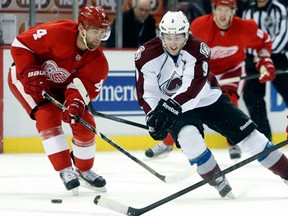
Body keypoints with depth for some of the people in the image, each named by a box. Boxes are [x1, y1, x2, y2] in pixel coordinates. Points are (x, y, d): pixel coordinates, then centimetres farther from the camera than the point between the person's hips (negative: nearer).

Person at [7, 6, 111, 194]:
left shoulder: (98, 61, -18)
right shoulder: (56, 32, -33)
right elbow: (20, 45, -26)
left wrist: (75, 102, -46)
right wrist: (32, 75, -33)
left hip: (60, 86, 5)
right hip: (24, 75, -5)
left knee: (84, 123, -5)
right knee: (48, 115, -26)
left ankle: (84, 170, 19)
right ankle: (65, 170, -19)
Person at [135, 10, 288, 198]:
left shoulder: (198, 49, -22)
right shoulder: (147, 56, -18)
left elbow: (193, 88, -32)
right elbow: (146, 92, -16)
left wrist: (171, 106, -46)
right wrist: (153, 116, -33)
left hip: (207, 99, 1)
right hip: (175, 108, 0)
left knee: (247, 133, -4)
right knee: (188, 136, -31)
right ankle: (219, 182, -16)